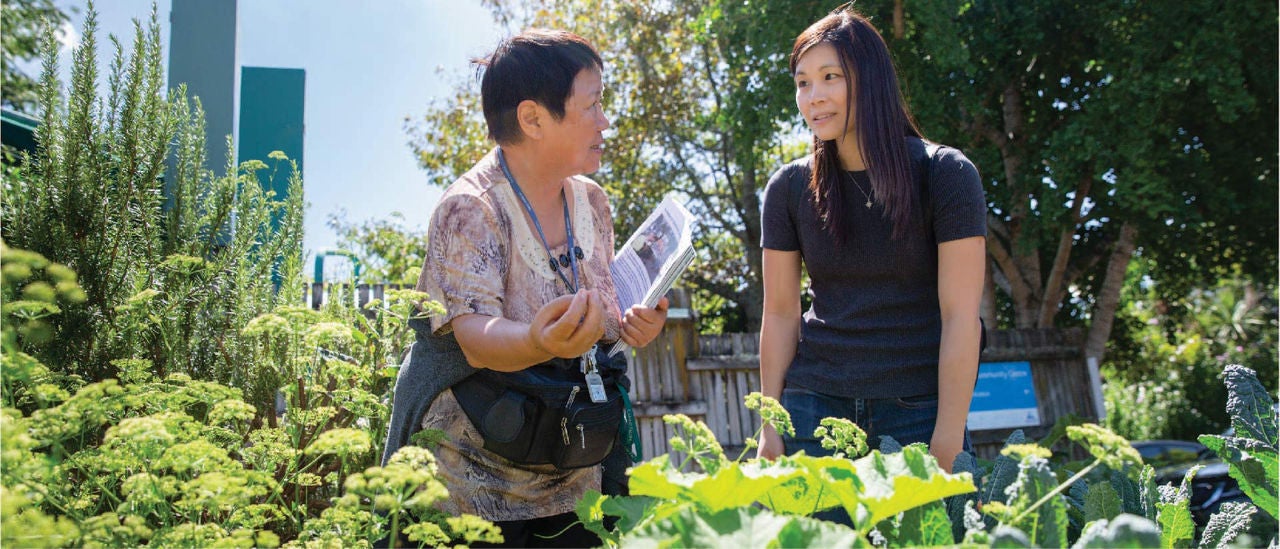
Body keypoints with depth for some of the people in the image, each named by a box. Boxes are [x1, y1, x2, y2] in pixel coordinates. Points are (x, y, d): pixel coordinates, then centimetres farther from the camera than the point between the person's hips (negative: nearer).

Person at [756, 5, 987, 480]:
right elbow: (780, 313, 5)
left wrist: (948, 442, -13)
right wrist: (770, 429, 2)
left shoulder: (944, 175, -6)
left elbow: (960, 316, -9)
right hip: (815, 405, 2)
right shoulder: (789, 188, 3)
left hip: (918, 408, -2)